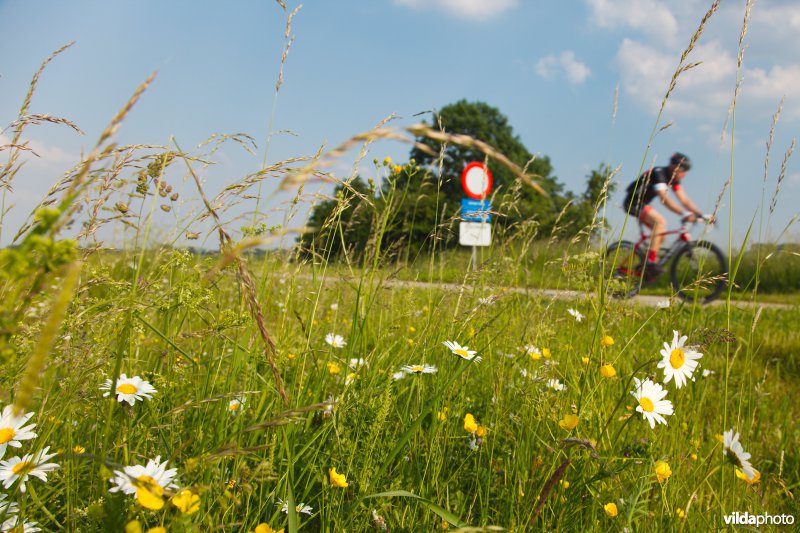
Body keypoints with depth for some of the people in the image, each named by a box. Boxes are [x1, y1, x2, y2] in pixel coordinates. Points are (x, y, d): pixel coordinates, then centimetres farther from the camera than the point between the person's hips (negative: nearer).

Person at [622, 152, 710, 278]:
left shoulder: (674, 178, 1)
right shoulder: (658, 173, -25)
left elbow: (684, 200, -1)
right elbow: (664, 199, -36)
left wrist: (701, 215, -14)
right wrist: (684, 214, -45)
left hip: (643, 204, 9)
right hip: (633, 203, -9)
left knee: (661, 231, 1)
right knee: (660, 221, -26)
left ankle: (645, 267, 7)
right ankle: (651, 262, -27)